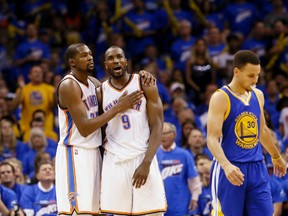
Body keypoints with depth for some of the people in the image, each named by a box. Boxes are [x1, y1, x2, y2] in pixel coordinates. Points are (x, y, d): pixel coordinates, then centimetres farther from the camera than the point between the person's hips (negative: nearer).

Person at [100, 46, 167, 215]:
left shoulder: (144, 84, -1)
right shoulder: (101, 91, 7)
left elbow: (157, 126, -5)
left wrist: (146, 163, -14)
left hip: (142, 157, -2)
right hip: (114, 161, 2)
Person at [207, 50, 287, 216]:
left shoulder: (258, 95, 10)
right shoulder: (221, 98, -11)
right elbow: (212, 138, -18)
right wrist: (226, 165, -34)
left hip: (257, 168, 6)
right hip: (231, 170, -6)